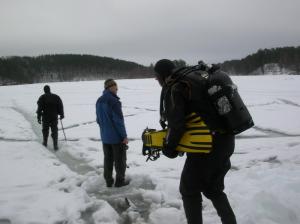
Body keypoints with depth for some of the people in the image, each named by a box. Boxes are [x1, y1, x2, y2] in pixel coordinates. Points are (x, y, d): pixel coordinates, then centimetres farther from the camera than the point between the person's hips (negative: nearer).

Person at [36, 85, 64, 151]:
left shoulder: (42, 98, -3)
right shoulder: (56, 97, 1)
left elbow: (39, 108, -5)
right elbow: (60, 106, 2)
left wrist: (39, 118, -2)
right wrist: (61, 115, 11)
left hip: (45, 117, -1)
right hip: (54, 117, 1)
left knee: (45, 130, 17)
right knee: (54, 131, 3)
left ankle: (45, 143, 28)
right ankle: (55, 145, -4)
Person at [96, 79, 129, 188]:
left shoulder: (99, 101, 5)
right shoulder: (114, 101, -21)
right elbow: (119, 121, -21)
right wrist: (124, 136, -14)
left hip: (105, 136, 7)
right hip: (117, 136, -7)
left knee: (108, 159, 16)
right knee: (120, 159, 7)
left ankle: (108, 181, 23)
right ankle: (120, 181, 16)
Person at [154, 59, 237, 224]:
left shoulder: (173, 89, -12)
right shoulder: (196, 76, 13)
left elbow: (176, 124, -18)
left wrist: (169, 147, -1)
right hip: (226, 141, 9)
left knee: (189, 190, 12)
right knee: (213, 188, 26)